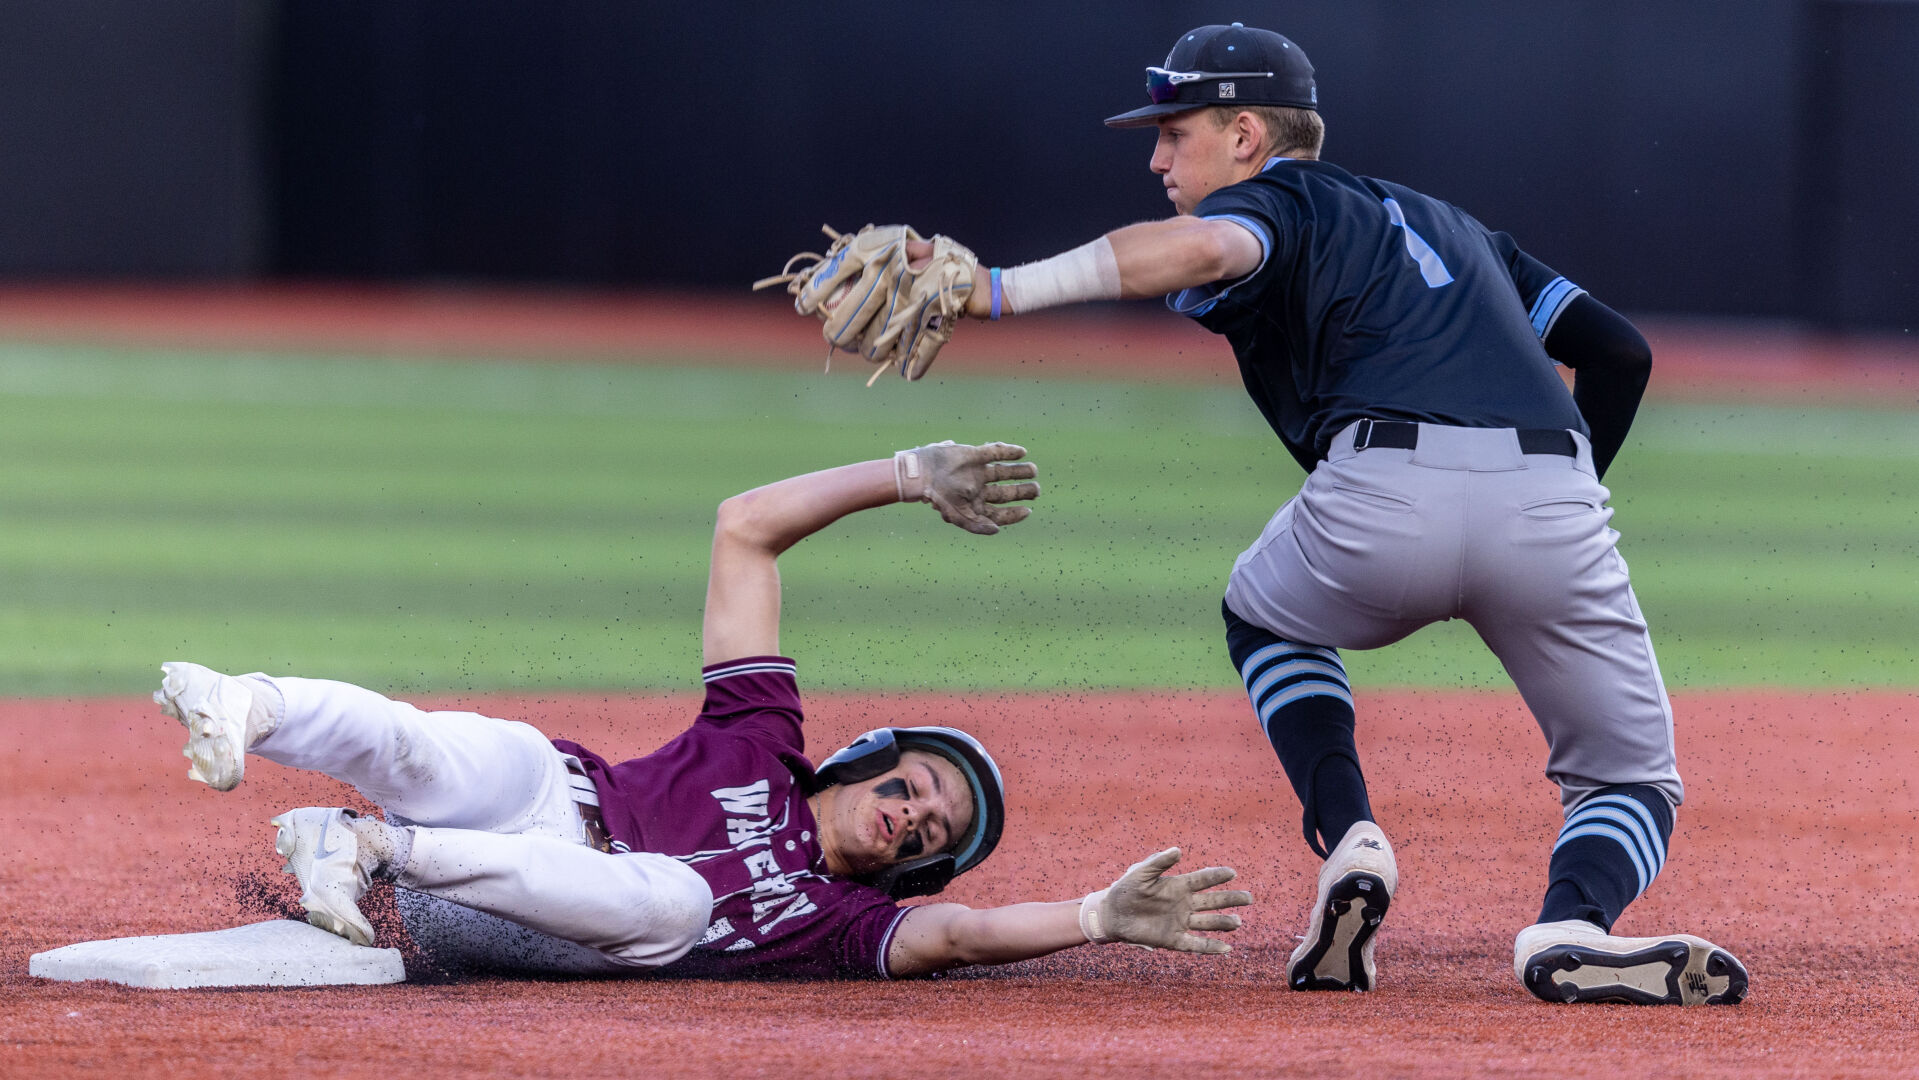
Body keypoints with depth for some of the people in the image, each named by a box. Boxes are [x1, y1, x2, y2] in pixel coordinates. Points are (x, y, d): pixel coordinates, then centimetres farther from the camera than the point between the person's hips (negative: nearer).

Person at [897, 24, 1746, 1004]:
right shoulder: (1451, 225, 36)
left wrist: (999, 292, -18)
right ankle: (1573, 926, -16)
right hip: (1554, 506, 4)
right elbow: (1618, 350, 28)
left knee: (1263, 618, 32)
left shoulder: (1279, 201, 16)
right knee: (1634, 785, 18)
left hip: (1381, 497, -4)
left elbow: (1206, 247, -10)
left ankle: (1349, 840, 9)